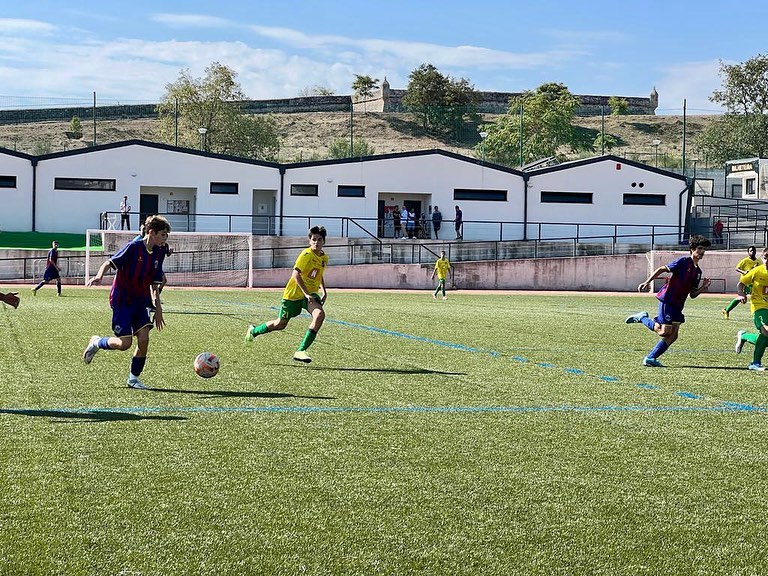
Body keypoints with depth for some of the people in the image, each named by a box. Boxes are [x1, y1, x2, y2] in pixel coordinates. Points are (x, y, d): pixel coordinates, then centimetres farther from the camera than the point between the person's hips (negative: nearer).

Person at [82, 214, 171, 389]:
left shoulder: (159, 253, 6)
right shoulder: (133, 247, -15)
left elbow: (154, 284, 14)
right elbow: (110, 263, -17)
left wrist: (158, 309, 14)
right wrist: (99, 276, -37)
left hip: (140, 301, 6)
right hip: (122, 300, -6)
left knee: (144, 339, -6)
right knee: (125, 343, -9)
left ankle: (133, 378, 9)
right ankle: (97, 343, 21)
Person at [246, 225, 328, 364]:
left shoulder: (324, 258, 5)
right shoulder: (307, 254, -18)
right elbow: (295, 274, -29)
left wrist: (324, 291, 16)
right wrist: (306, 293, -34)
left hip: (310, 293, 5)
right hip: (294, 294, -5)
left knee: (320, 314, -27)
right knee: (281, 324, 8)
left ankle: (301, 351, -27)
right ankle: (254, 331, 40)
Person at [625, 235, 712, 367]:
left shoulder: (698, 271, 16)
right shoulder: (684, 261, -8)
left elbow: (692, 294, 17)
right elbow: (662, 269, -9)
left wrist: (703, 287, -1)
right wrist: (647, 282, -17)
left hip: (678, 305, 8)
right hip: (667, 300, -8)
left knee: (673, 335, 0)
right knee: (665, 332, -13)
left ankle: (650, 358, 5)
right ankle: (642, 318, 8)